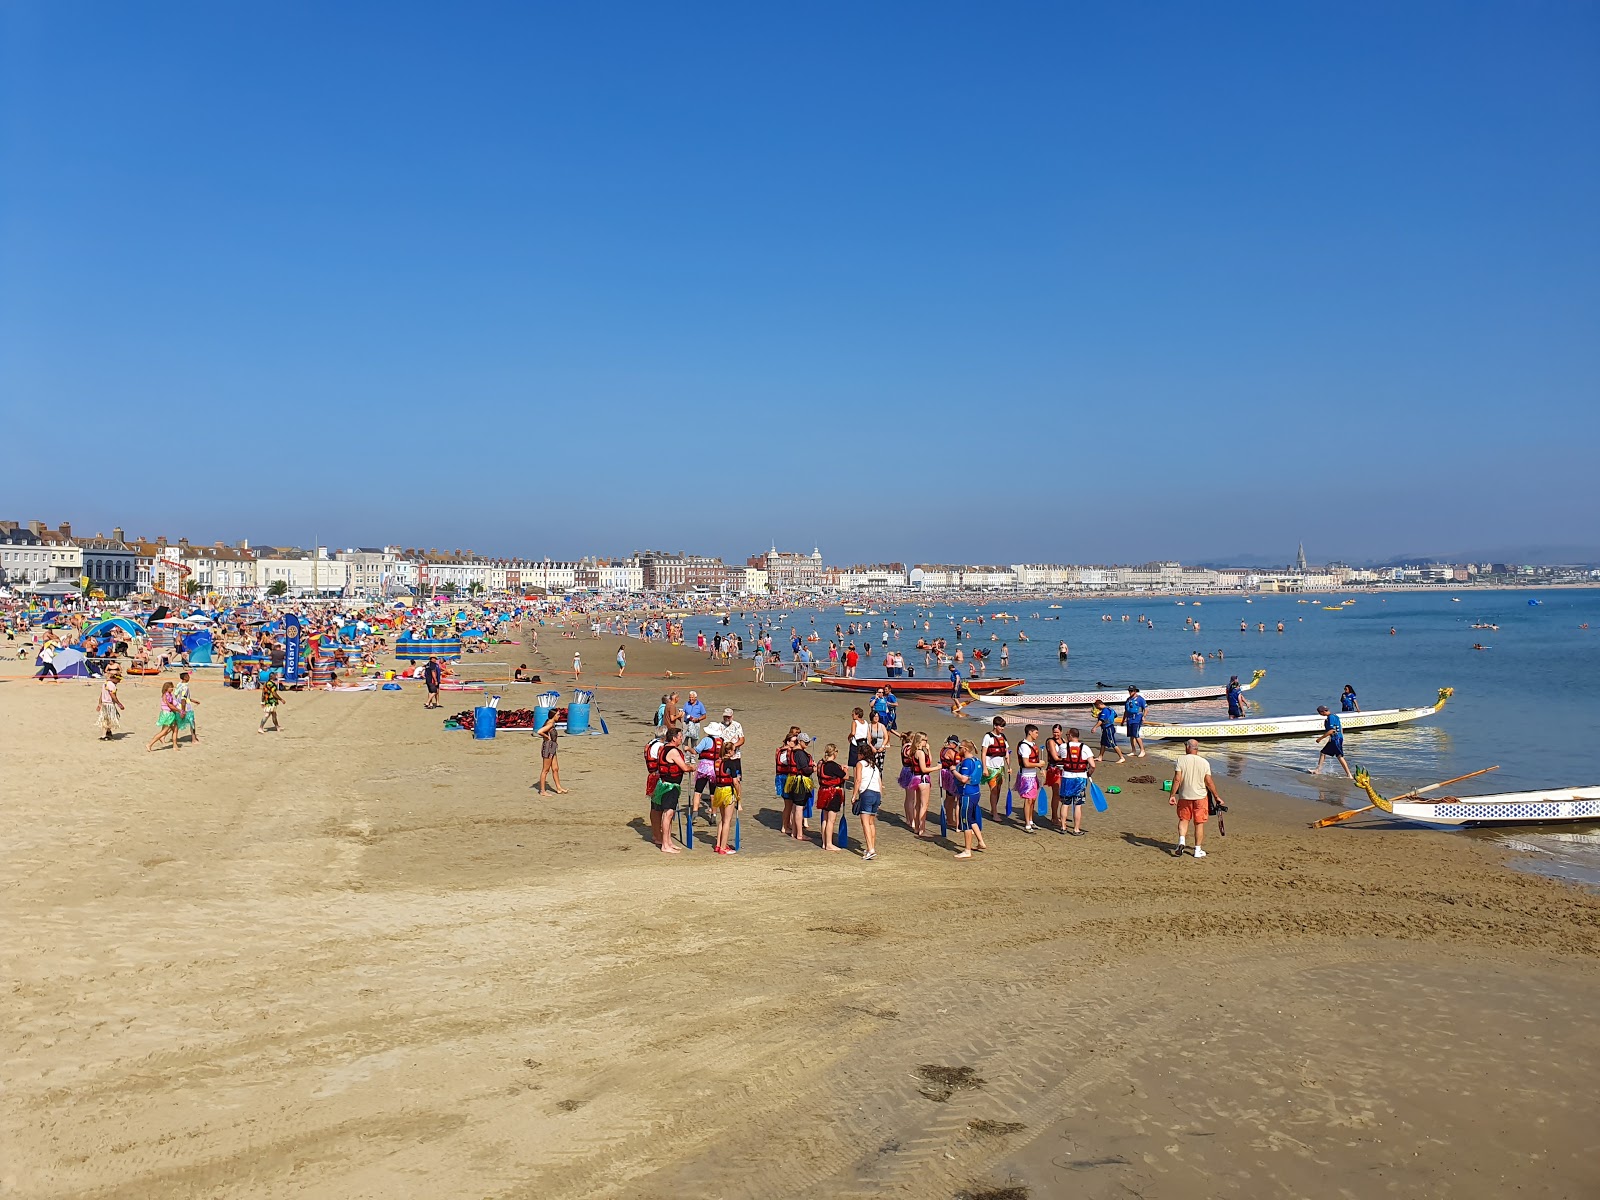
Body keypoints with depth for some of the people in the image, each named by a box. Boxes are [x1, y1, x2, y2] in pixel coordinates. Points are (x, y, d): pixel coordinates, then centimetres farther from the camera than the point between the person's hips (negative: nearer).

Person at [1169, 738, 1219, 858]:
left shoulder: (1181, 760, -8)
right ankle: (1198, 850, 12)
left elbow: (1177, 779, -12)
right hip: (1200, 796, 0)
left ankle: (1181, 841, -5)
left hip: (1184, 796, 0)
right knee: (1199, 823, 9)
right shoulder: (1204, 762, -3)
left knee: (1183, 819, 16)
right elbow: (1209, 782, -4)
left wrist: (1172, 795, -8)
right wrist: (1217, 797, 6)